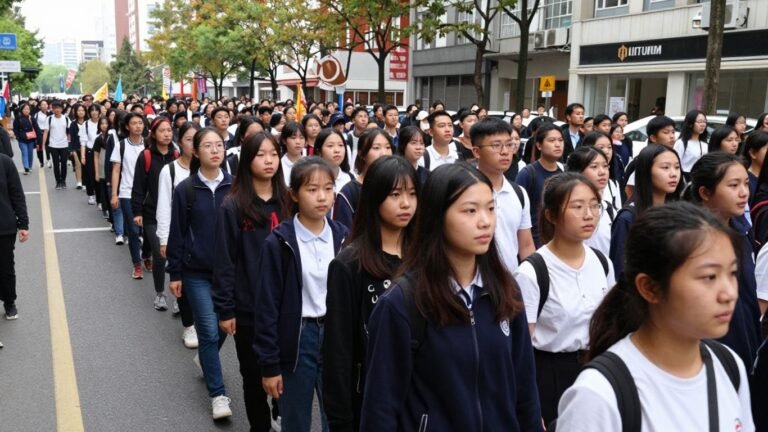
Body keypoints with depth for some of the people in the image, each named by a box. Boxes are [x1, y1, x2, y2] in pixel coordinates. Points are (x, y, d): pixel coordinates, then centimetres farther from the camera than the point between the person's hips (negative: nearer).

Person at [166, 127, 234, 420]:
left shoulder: (234, 187, -2)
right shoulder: (185, 189, -4)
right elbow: (177, 234, -1)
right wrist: (175, 273, -2)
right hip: (197, 272, -2)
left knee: (224, 327, 13)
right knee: (209, 331, -2)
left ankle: (205, 358, 45)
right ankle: (218, 394, 10)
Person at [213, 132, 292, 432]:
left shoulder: (287, 203, 4)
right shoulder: (232, 207, -8)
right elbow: (224, 262, -7)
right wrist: (224, 309, -9)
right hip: (248, 308, -3)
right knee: (254, 374, 11)